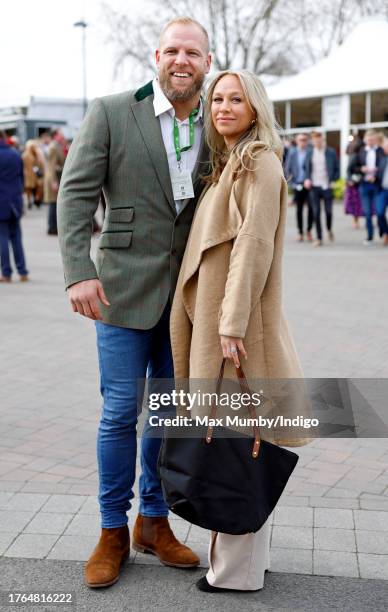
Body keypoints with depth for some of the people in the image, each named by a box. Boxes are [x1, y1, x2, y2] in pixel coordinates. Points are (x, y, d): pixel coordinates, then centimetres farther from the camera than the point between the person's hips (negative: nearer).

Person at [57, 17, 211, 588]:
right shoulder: (110, 112, -4)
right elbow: (76, 194, -8)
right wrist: (78, 273, -19)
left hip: (187, 294, 4)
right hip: (125, 288, -3)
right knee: (120, 412, 1)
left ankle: (154, 521, 29)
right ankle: (113, 532, 19)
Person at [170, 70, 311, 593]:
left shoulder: (261, 162, -10)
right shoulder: (228, 163, 18)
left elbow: (254, 244, -19)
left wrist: (233, 322, -23)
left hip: (237, 319, -9)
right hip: (212, 317, 9)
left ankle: (238, 570, 10)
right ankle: (249, 554, 27)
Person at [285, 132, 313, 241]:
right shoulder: (292, 153, 6)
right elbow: (287, 169, 9)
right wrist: (292, 182, 1)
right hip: (297, 184, 2)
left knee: (311, 208, -5)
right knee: (299, 209, 6)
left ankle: (309, 230, 11)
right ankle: (300, 233, 14)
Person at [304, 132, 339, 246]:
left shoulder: (331, 152, 0)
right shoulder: (309, 153, 7)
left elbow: (337, 168, 3)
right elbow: (306, 168, 15)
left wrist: (332, 180, -8)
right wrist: (307, 179, -1)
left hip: (326, 186, -2)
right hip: (314, 186, 2)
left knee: (328, 210, 1)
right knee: (316, 212, 0)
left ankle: (329, 229, 32)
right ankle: (319, 238, 6)